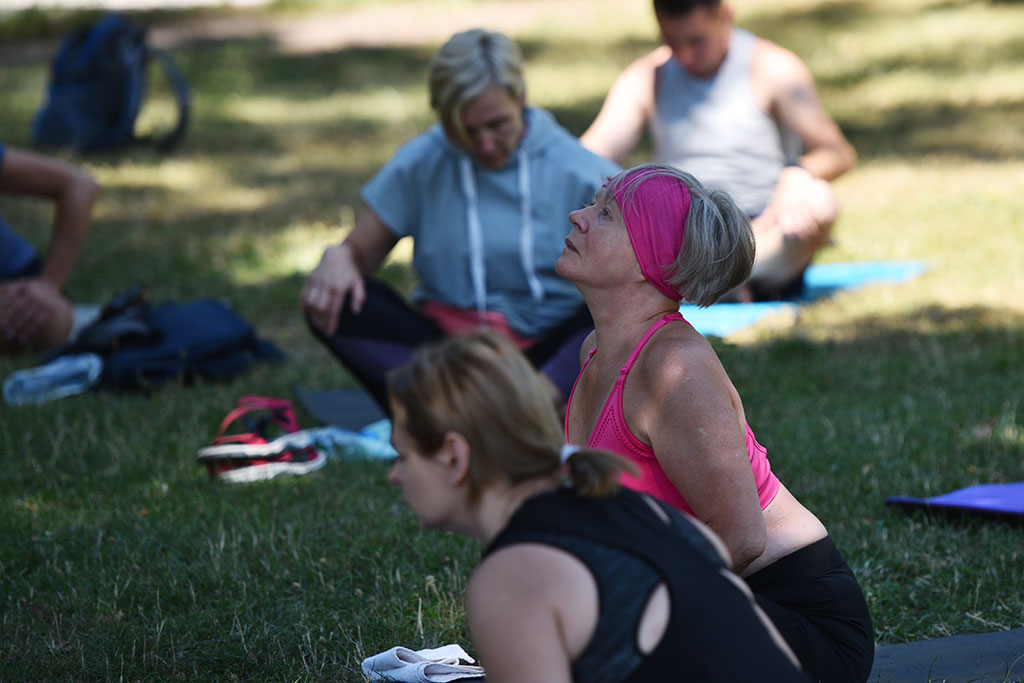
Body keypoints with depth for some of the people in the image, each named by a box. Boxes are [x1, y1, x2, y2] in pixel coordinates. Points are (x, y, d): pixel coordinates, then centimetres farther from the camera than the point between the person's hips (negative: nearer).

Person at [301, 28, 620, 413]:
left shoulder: (576, 172, -5)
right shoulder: (420, 165, 1)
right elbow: (360, 251, 5)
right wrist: (338, 258, -19)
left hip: (550, 355, -2)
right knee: (331, 302, -23)